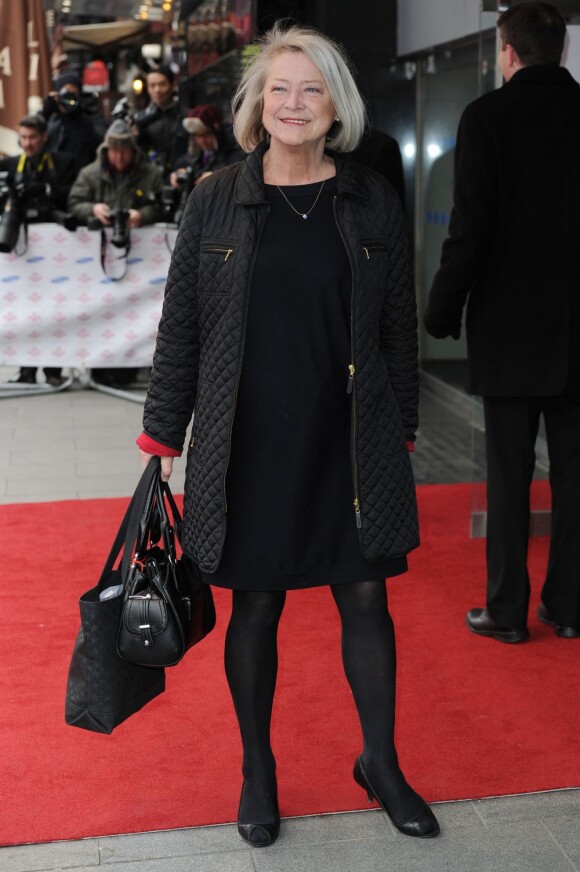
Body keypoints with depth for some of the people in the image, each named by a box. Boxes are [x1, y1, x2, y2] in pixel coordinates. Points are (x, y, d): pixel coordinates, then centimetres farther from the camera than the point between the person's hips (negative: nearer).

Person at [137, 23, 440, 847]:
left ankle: (381, 763, 27)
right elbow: (179, 326, 3)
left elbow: (398, 324, 8)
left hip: (351, 439, 1)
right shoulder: (217, 201, 0)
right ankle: (257, 769, 28)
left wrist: (401, 432, 7)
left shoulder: (373, 201, 3)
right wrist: (162, 438, 1)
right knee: (256, 603, 9)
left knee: (366, 595, 7)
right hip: (251, 440, -1)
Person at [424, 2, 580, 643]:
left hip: (510, 329, -3)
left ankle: (507, 610, 10)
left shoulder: (488, 116, -8)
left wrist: (441, 311, -2)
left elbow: (470, 228, -12)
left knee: (509, 474, 3)